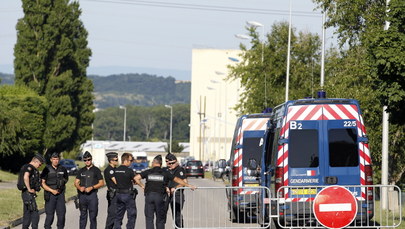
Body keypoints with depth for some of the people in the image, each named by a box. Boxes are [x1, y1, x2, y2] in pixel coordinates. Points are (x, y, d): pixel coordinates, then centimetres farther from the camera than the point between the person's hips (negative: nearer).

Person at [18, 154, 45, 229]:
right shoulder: (29, 167, -14)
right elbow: (26, 177, -32)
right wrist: (29, 189, -23)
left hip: (25, 194, 10)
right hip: (29, 194, -10)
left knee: (27, 214, 13)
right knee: (35, 214, -11)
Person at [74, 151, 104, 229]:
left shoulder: (96, 170, 3)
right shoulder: (81, 171, 14)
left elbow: (101, 183, -1)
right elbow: (76, 182, 14)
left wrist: (92, 187, -14)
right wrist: (79, 187, -9)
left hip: (92, 194, -3)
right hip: (82, 195, 3)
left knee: (93, 216, -3)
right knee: (83, 215, 7)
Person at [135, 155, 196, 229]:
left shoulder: (148, 172, 6)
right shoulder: (164, 173, 5)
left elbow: (136, 178, 0)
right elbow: (177, 180, 8)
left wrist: (142, 186, 12)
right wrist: (188, 185, 16)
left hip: (149, 195, 0)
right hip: (160, 196, 0)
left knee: (149, 218, 3)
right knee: (160, 219, 8)